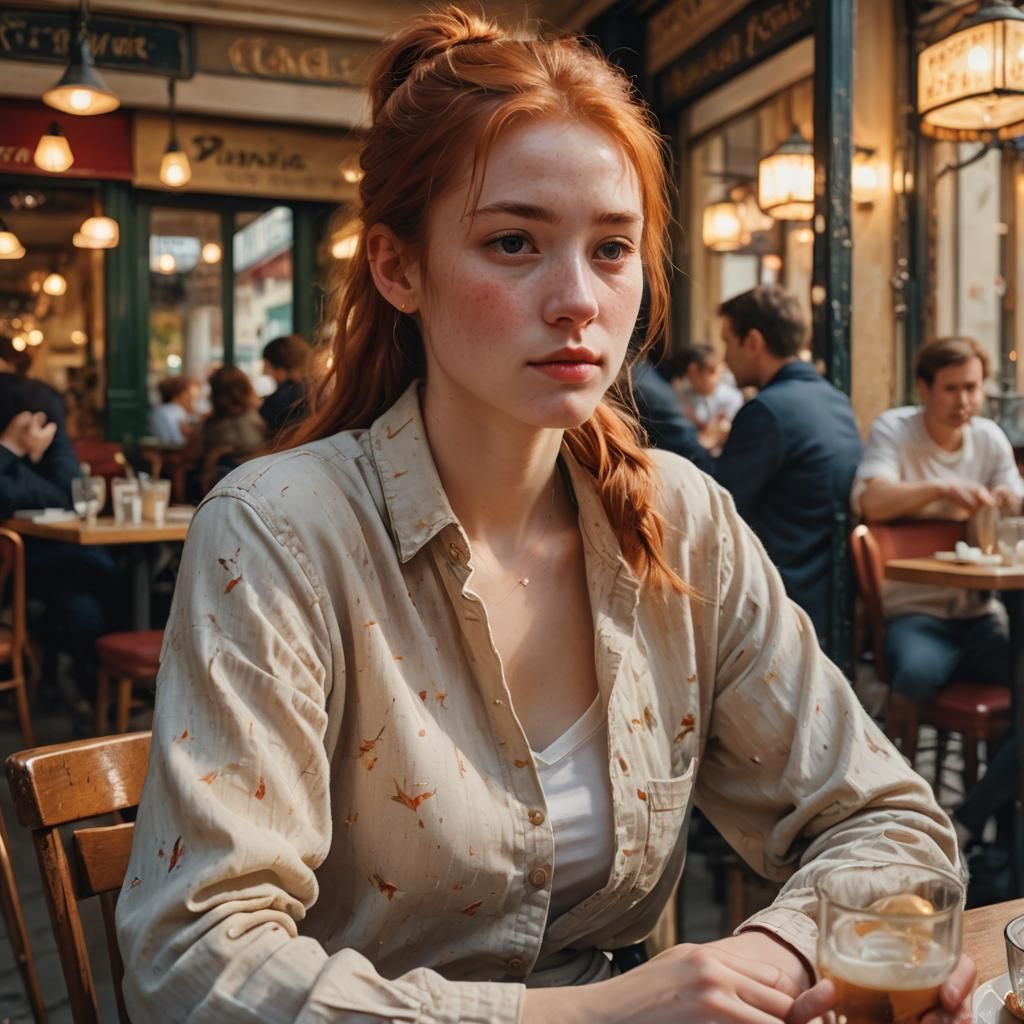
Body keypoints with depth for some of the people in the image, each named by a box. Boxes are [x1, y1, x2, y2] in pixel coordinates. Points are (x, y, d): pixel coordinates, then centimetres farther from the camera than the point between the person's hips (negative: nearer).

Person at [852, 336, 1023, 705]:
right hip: (915, 610, -4)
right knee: (918, 673, -36)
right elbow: (869, 502, -21)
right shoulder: (893, 429, -2)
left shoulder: (991, 437, 12)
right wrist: (943, 488, -32)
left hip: (980, 611, 4)